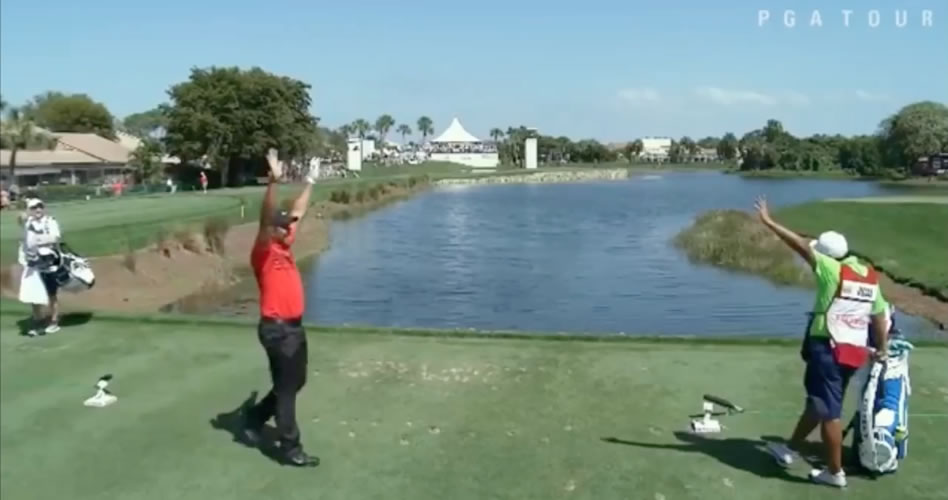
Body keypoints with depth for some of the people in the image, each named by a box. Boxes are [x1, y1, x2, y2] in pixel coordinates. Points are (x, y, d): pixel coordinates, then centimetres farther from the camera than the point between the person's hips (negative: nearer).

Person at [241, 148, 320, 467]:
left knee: (295, 383, 19)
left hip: (294, 326, 9)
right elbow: (267, 218, -29)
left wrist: (309, 185, 33)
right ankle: (290, 449, 10)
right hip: (277, 329, -9)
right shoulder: (264, 251, -13)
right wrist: (274, 181, -41)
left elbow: (298, 212, 23)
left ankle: (255, 419, 36)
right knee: (286, 388, 0)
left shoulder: (284, 246, 10)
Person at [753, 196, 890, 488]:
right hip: (854, 350, 9)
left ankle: (835, 472, 11)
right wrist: (881, 348, 23)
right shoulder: (870, 277, 7)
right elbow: (880, 315, 12)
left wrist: (769, 222, -12)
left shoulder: (833, 270, -14)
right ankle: (791, 450, 34)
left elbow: (802, 246, -15)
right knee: (818, 402, 20)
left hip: (828, 348, -8)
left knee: (828, 410, 2)